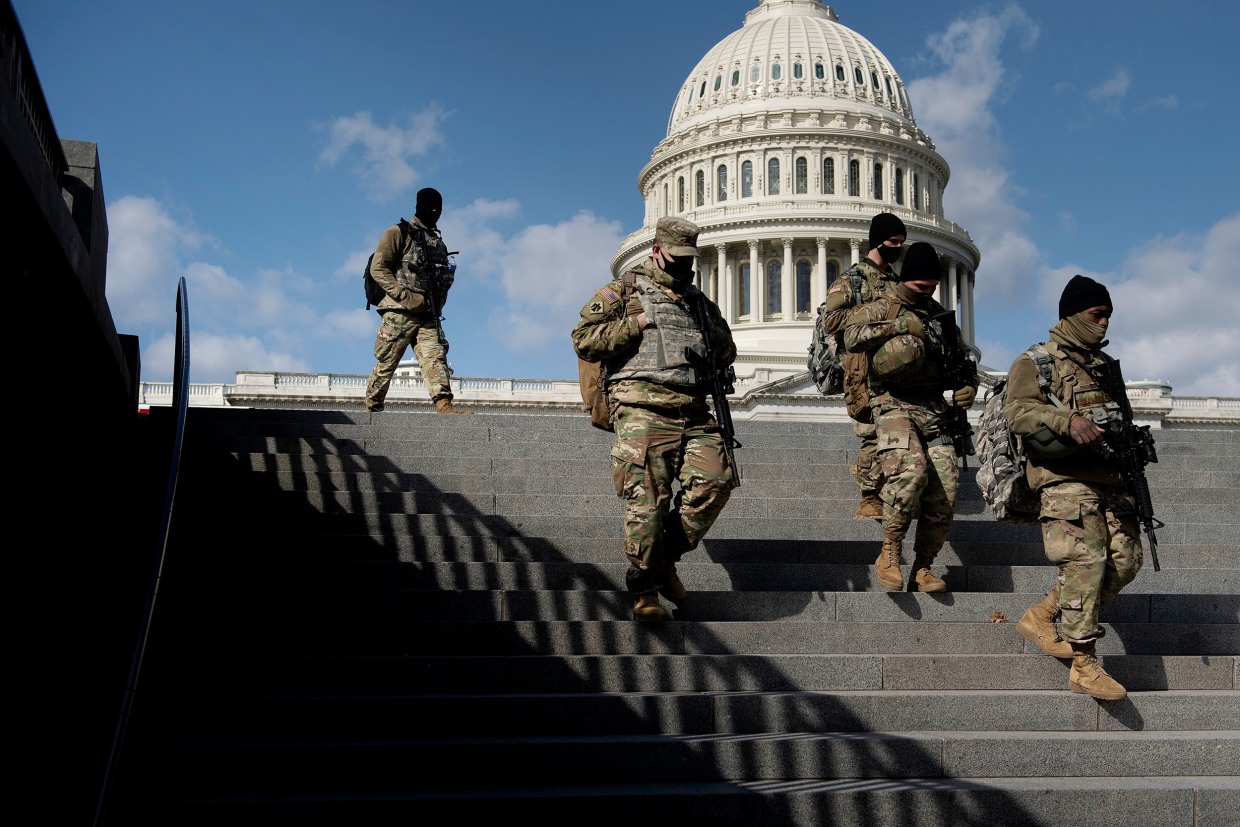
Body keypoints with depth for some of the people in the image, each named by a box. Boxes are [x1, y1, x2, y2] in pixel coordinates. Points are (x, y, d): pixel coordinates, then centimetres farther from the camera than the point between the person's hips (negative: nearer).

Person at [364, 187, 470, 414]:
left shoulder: (439, 242, 23)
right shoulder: (400, 233, 3)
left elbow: (443, 280, 30)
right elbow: (378, 268, -7)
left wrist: (437, 305, 12)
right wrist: (404, 296, -16)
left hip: (428, 316, 5)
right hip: (400, 312, -5)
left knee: (435, 357, -13)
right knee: (386, 364, 0)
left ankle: (444, 406, -27)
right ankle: (372, 410, 12)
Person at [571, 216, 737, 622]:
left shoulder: (699, 301, 26)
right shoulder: (623, 291, 9)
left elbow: (727, 352, 33)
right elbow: (584, 340, 0)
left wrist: (712, 337, 12)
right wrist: (636, 325, -5)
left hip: (693, 411, 5)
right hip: (642, 408, -5)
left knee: (716, 478, -13)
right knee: (647, 497, -10)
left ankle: (666, 554, 5)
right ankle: (644, 590, 1)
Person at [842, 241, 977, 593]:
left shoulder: (941, 315, 21)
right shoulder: (882, 307, 5)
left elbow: (962, 361, 30)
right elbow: (852, 336, -15)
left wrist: (968, 386, 9)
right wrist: (900, 325, -16)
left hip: (934, 409, 5)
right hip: (894, 404, -5)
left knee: (945, 491, -6)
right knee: (911, 470, -29)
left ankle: (922, 568, 6)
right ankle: (889, 554, -14)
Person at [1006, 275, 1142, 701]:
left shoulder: (1106, 365, 25)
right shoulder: (1036, 361, 2)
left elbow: (1123, 417, 34)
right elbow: (1017, 411, -13)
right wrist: (1068, 420, -28)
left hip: (1110, 477, 8)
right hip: (1065, 477, -8)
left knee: (1125, 560, 1)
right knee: (1086, 560, -15)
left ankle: (1041, 617, 16)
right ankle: (1084, 666, -10)